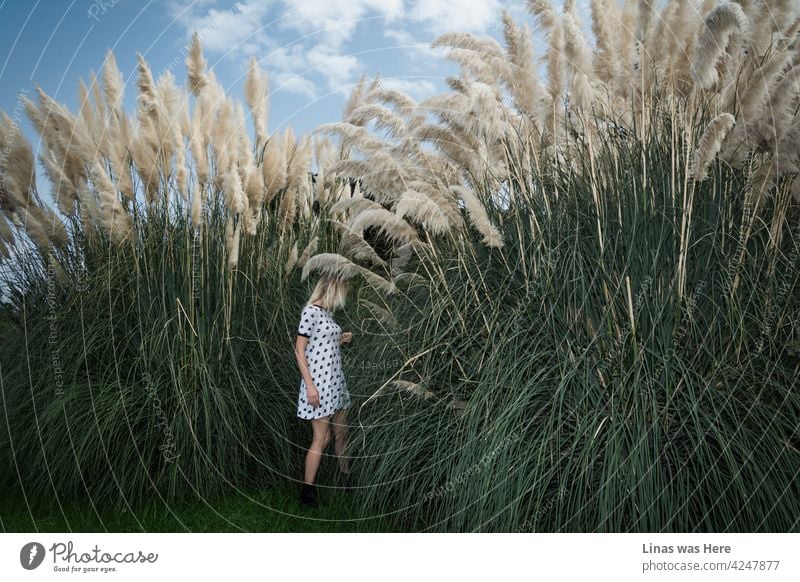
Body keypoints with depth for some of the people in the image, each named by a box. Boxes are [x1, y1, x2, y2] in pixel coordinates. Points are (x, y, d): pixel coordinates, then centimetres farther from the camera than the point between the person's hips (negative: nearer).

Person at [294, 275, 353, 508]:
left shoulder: (327, 313, 12)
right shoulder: (310, 311, -12)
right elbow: (299, 350, -14)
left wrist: (340, 340, 8)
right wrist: (310, 385, -18)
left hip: (336, 380, 8)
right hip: (319, 382, -8)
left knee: (341, 432, 16)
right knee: (321, 438, -4)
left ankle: (346, 479, 31)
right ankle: (307, 491, 7)